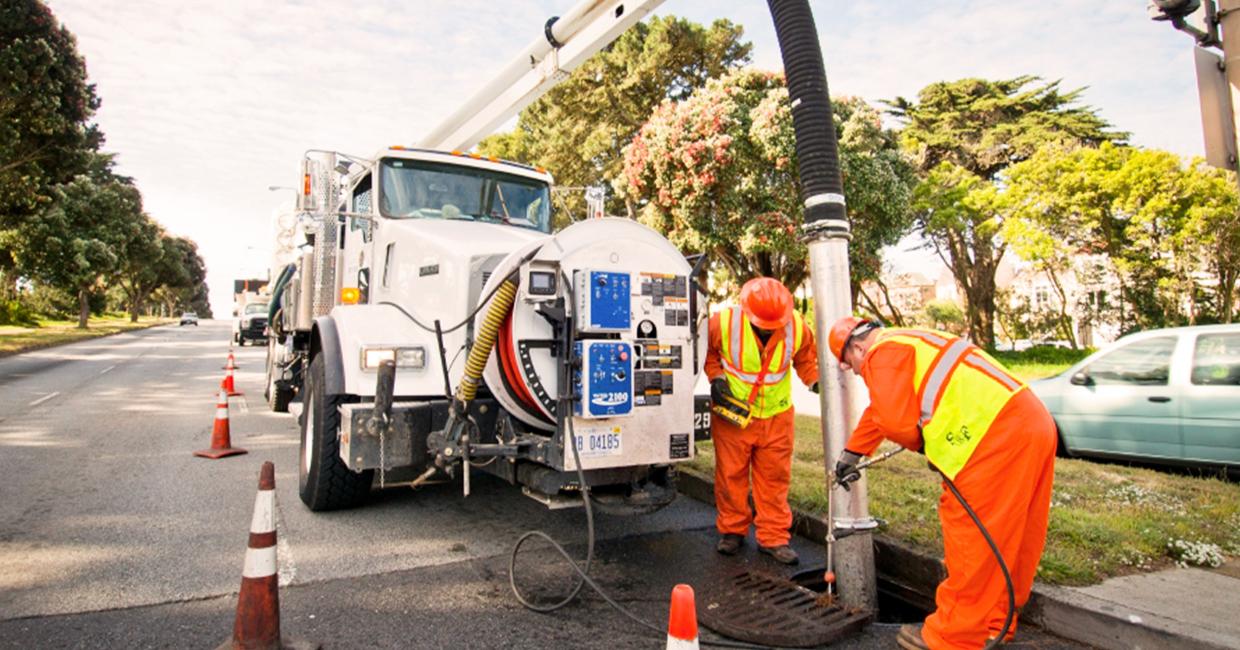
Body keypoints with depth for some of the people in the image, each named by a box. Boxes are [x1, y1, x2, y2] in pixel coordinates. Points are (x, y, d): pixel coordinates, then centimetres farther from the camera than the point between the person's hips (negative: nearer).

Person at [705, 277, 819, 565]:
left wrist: (816, 380, -8)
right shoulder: (723, 322, -18)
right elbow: (706, 352, 0)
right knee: (731, 474, 9)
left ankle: (774, 537, 19)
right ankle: (731, 530, 28)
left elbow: (806, 358, 8)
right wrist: (716, 377, -13)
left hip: (776, 415, 1)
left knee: (774, 478, 6)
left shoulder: (797, 327, -12)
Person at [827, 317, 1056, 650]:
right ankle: (994, 622, 32)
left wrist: (922, 445, 8)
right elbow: (880, 410, 36)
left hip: (999, 434, -10)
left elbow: (894, 421, -14)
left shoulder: (884, 352, -5)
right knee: (1004, 538, 18)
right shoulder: (908, 342, 27)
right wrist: (851, 453, 44)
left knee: (971, 538, -1)